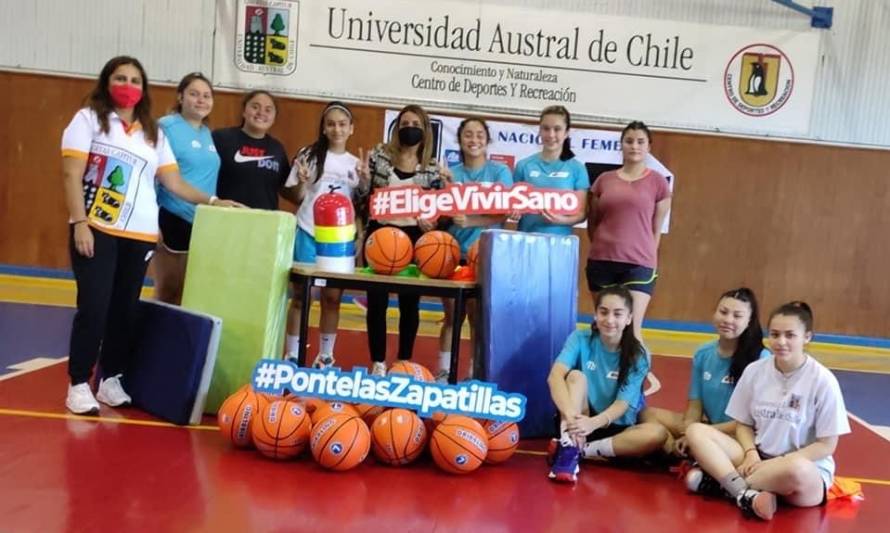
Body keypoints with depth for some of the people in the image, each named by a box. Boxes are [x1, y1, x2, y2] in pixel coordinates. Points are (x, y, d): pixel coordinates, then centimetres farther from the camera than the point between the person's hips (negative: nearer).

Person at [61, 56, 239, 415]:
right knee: (94, 308, -7)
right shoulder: (89, 119, 2)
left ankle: (112, 380, 19)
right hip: (95, 229, -4)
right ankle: (79, 385, 4)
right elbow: (71, 175, -6)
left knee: (125, 310, 7)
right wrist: (79, 223, -15)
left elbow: (174, 182, 9)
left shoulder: (153, 133, 14)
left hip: (139, 234, 4)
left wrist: (212, 201, -2)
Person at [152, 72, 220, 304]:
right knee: (167, 291, 2)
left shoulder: (207, 133, 12)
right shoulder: (167, 127, -8)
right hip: (171, 221, -6)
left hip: (201, 224, 6)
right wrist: (153, 223, -16)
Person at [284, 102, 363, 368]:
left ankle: (325, 355, 16)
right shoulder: (310, 155, 2)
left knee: (333, 297, 4)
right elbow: (297, 197, 3)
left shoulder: (355, 164, 9)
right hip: (308, 233, -2)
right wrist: (302, 182, -17)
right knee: (301, 294, 1)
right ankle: (292, 354, 10)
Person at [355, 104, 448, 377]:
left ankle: (404, 362, 21)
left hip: (414, 238, 1)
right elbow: (363, 200, 3)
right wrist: (365, 179, -15)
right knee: (377, 301, 2)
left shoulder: (432, 167, 4)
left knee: (410, 303, 7)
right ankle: (378, 362, 14)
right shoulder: (379, 155, 2)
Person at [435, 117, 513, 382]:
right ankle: (443, 372, 19)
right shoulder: (451, 173, 7)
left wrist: (470, 221, -25)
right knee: (451, 317, 9)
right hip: (452, 252, 2)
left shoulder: (500, 171, -1)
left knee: (479, 318, 1)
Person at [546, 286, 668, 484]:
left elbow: (623, 404, -18)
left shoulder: (637, 356, -7)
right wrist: (571, 414, -44)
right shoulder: (580, 339, -8)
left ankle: (579, 450, -26)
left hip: (616, 427, 1)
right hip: (581, 421, -1)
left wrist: (594, 422, -39)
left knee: (657, 433, -28)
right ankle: (568, 449, -37)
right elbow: (555, 375, -26)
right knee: (576, 376, -25)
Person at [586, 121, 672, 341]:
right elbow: (592, 222, 14)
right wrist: (605, 247, 8)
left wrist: (646, 257, 4)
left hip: (639, 264, -3)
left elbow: (657, 228, 5)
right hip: (601, 261, 3)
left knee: (632, 327, -7)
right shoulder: (604, 179, 8)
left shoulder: (658, 182, 2)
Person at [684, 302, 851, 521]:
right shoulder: (754, 370, 0)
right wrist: (751, 454, -12)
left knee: (796, 471, -41)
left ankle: (720, 480, -19)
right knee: (696, 431, -13)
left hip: (808, 468, -4)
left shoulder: (822, 380, -11)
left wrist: (781, 461, -17)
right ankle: (746, 494, -32)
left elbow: (826, 445, -8)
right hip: (758, 458, 4)